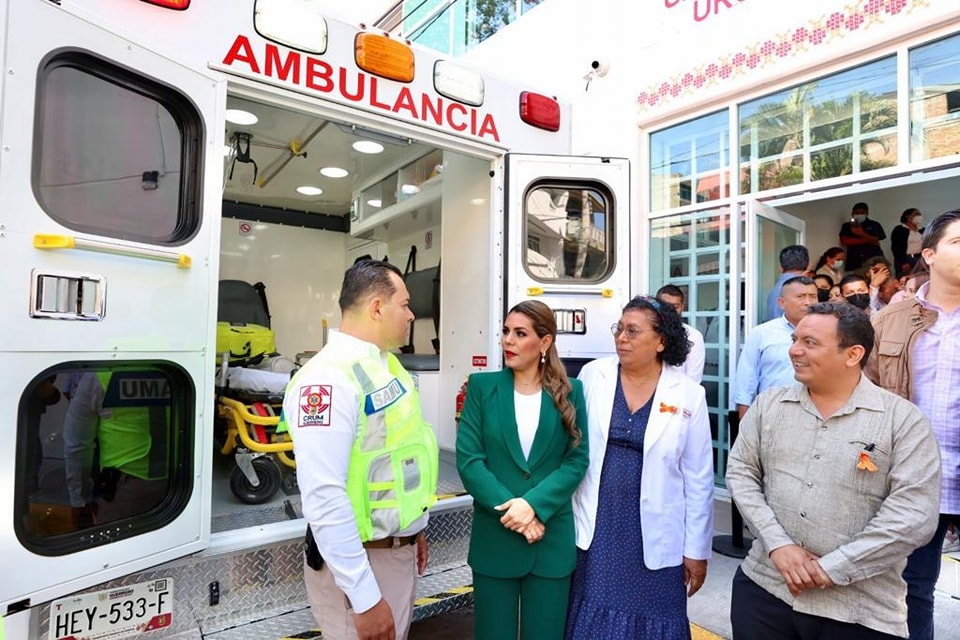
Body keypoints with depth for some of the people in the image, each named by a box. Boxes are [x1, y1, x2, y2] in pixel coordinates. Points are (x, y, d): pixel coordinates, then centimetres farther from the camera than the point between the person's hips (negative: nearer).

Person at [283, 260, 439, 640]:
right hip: (361, 559, -9)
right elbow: (323, 497, -28)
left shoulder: (387, 365, 5)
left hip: (401, 548, 9)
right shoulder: (329, 377, -24)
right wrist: (365, 598, -25)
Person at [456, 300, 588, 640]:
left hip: (552, 538, 1)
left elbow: (577, 459, -5)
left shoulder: (571, 391, 0)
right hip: (495, 536, 0)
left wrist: (534, 504, -17)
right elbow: (468, 459, -7)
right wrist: (510, 510, -15)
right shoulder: (482, 386, -3)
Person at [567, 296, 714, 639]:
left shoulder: (688, 394, -7)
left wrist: (696, 549, 2)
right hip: (596, 528, 1)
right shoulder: (593, 375, -4)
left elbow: (698, 479, -2)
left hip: (655, 537, -1)